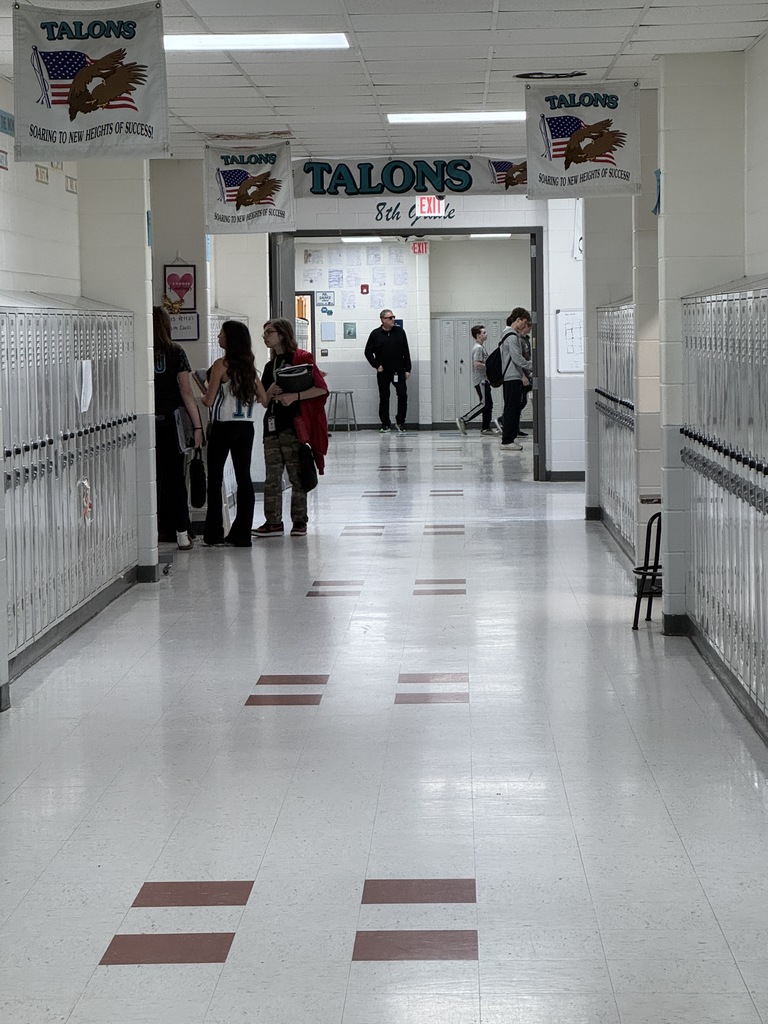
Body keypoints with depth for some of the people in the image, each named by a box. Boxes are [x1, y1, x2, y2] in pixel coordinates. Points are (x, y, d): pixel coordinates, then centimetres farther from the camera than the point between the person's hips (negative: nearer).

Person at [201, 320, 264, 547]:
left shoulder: (221, 365, -11)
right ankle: (242, 534, 5)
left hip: (223, 426, -6)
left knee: (215, 478, 3)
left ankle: (214, 535, 4)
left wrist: (204, 396, 9)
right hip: (246, 426, 6)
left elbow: (208, 400, -12)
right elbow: (262, 396, 13)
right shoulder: (248, 366, 7)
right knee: (243, 477, 5)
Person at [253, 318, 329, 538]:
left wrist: (295, 396, -18)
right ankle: (273, 522, 5)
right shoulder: (271, 366, 18)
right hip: (272, 425, 7)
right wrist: (271, 391, -2)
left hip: (293, 424, -7)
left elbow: (322, 388, -10)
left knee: (297, 475, -2)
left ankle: (299, 522, 5)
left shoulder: (301, 359, -3)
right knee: (272, 477, 3)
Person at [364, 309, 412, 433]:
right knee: (384, 398, 4)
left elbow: (406, 352, 6)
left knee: (402, 395, -5)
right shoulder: (375, 334, 0)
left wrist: (407, 369, 1)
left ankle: (400, 422, 9)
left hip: (398, 371, 1)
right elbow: (368, 352, 6)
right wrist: (376, 365, -3)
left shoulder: (400, 332, 4)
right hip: (383, 372, -1)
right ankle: (385, 424, 12)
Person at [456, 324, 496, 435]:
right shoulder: (478, 348, -13)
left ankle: (486, 428, 8)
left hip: (484, 380, 10)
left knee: (489, 404, 7)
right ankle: (463, 420, -10)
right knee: (484, 404, -12)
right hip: (480, 380, -10)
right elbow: (477, 364, -24)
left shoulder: (481, 347, 19)